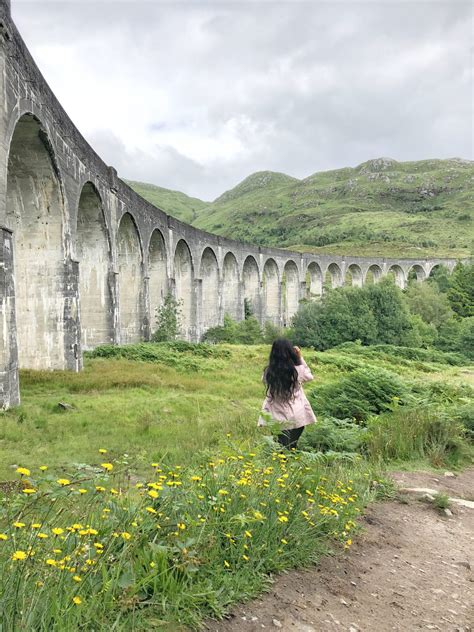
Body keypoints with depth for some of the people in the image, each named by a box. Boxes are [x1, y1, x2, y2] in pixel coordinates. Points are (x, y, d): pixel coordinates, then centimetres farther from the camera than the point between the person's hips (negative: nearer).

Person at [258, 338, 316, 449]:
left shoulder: (268, 373, -11)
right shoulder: (298, 370, -12)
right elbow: (309, 376, 11)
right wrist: (300, 357, 8)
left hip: (278, 418, 1)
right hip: (297, 418, -1)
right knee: (291, 449, 12)